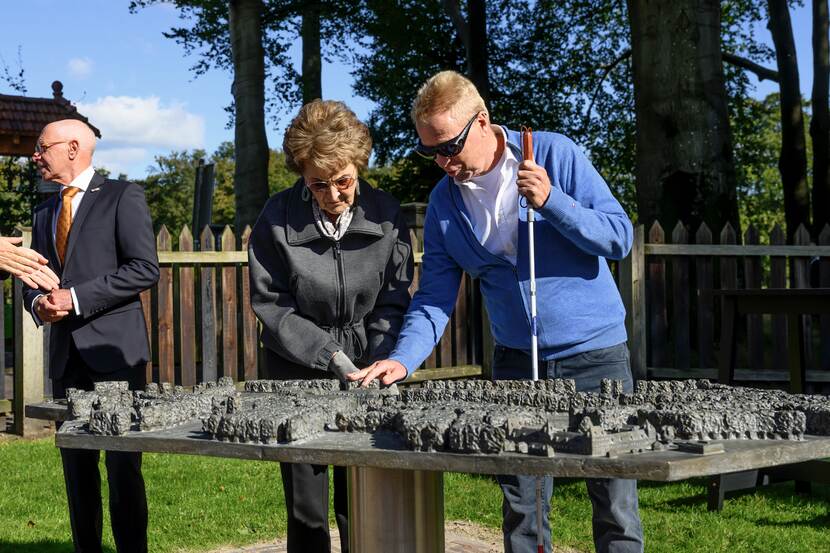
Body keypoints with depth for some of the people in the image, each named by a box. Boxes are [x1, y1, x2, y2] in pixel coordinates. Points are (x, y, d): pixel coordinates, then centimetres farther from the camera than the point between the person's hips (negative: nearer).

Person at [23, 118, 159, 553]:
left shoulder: (122, 197, -1)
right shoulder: (44, 213, 19)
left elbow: (144, 269, -10)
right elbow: (32, 276, 22)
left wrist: (75, 298, -14)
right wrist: (38, 302, -3)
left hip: (114, 351, -6)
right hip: (66, 354, 6)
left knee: (122, 467, -5)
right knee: (76, 468, 9)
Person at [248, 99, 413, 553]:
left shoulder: (386, 215, -5)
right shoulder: (277, 220, -9)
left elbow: (394, 302, 1)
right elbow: (271, 304, -6)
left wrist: (379, 365, -12)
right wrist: (332, 356, -14)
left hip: (366, 367, 1)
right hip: (299, 371, -1)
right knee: (305, 508, 1)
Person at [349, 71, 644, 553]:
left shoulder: (554, 154, -7)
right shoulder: (444, 202, 4)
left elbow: (620, 238, -9)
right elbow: (434, 299, 4)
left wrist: (551, 201, -21)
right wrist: (403, 360, -13)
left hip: (595, 353, -3)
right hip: (517, 363, 3)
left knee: (616, 510, 0)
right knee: (521, 513, 5)